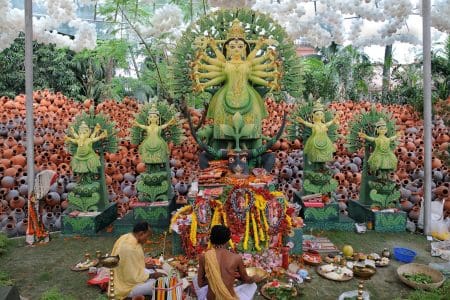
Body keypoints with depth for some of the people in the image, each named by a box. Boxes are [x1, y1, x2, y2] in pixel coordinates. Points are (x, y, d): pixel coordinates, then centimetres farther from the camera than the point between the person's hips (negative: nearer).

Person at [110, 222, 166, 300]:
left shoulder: (127, 237, -3)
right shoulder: (130, 248, -31)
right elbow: (134, 276, -25)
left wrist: (144, 264, 2)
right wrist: (152, 275, -14)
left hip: (123, 277, 10)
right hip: (126, 286, -9)